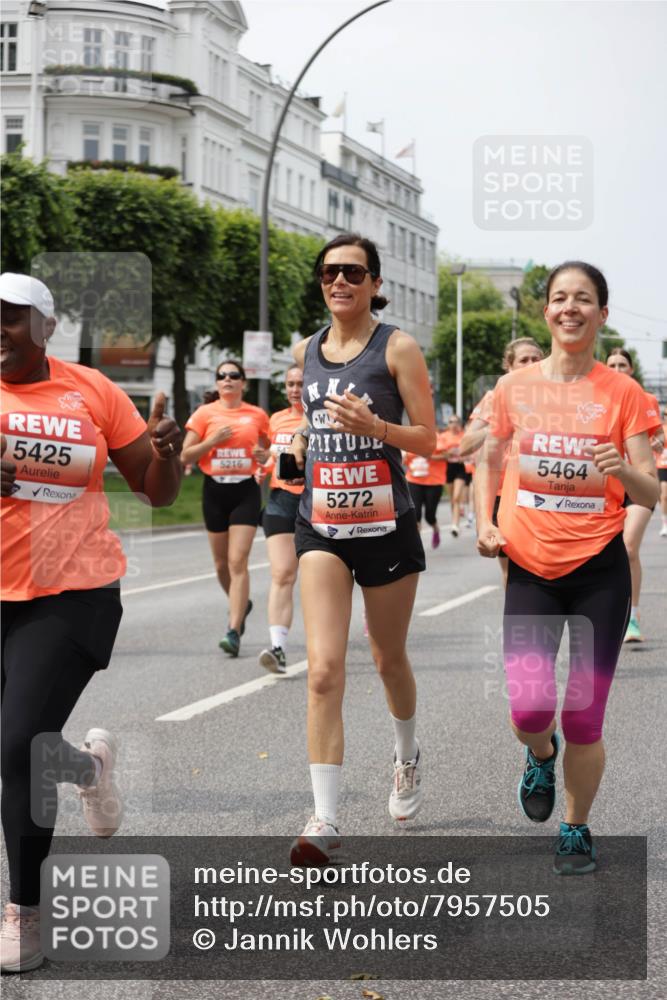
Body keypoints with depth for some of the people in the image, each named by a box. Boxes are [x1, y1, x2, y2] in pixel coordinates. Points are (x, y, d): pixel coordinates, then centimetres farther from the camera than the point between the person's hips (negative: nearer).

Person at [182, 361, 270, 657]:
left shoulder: (257, 415, 4)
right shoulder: (205, 413, 2)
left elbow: (269, 449, 19)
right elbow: (186, 455, 1)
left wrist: (264, 456, -4)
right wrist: (214, 440, -13)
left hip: (246, 491, -2)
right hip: (215, 491, 2)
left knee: (238, 561, -13)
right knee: (222, 564, 12)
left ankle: (234, 631, -14)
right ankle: (242, 604, 41)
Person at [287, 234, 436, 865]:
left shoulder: (397, 347, -5)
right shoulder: (305, 351, 9)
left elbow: (427, 440, -7)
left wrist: (372, 425, -23)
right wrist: (300, 440, 10)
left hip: (385, 523, -2)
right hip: (321, 525, 2)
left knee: (388, 659, 16)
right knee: (324, 670, -12)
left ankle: (407, 757, 47)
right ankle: (324, 820, -12)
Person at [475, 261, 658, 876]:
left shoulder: (622, 394, -2)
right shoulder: (515, 387, 3)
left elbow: (650, 496, -2)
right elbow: (490, 461, 17)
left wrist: (626, 470, -24)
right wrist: (485, 523, 0)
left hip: (599, 570, -1)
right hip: (530, 569, 1)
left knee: (584, 720, 1)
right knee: (530, 709, -13)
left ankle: (576, 830, 25)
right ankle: (541, 756, 24)